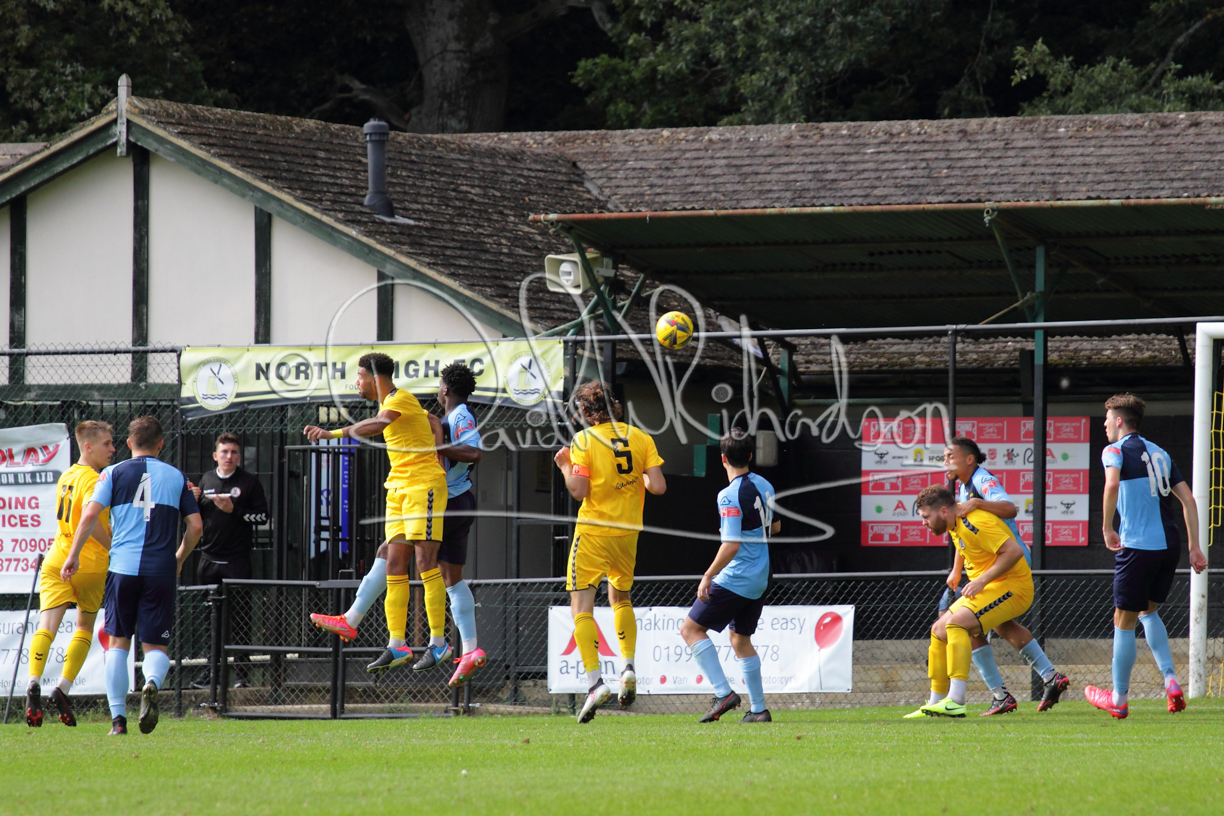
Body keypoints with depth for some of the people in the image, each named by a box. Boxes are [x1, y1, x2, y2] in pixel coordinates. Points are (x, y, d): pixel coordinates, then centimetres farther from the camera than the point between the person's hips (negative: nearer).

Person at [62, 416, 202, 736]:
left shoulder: (114, 473, 6)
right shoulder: (176, 476, 11)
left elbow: (90, 514, -5)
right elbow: (195, 526, 9)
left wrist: (73, 556, 3)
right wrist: (179, 559, 25)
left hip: (123, 566, -1)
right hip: (161, 571, 1)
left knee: (118, 642, 10)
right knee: (155, 646, 6)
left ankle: (118, 717, 1)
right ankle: (152, 683, -28)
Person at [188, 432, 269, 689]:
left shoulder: (249, 482, 0)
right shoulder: (206, 480, 13)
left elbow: (262, 516, -4)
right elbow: (196, 518, 20)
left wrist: (234, 510, -15)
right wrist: (194, 501, -1)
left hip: (237, 560, -4)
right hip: (209, 559, 4)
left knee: (240, 618, -5)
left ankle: (241, 672, -3)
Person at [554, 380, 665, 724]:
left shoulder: (584, 440, -9)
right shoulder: (640, 437, 2)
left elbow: (579, 490, -17)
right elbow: (658, 486, -4)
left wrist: (565, 466, 1)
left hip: (593, 532, -5)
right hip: (628, 532, 5)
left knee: (581, 604, -4)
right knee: (620, 597, 26)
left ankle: (595, 680, -18)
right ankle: (628, 666, 11)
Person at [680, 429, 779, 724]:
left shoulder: (730, 495, -19)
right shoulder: (764, 486, 7)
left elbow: (731, 546, -24)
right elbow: (774, 526, 23)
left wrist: (708, 576, -15)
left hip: (736, 578, -9)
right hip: (759, 578, 9)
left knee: (691, 628, -5)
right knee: (740, 639, 20)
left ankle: (723, 692, -14)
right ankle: (758, 708, 19)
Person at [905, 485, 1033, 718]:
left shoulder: (976, 524, -22)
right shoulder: (955, 525, 9)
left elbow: (1014, 550, -27)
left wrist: (982, 580, -24)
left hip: (1011, 586, -10)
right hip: (985, 588, 10)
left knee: (955, 624, -28)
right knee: (939, 631, 9)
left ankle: (955, 701, -34)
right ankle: (936, 704, 16)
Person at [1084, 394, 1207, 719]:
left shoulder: (1116, 450, -2)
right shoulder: (1159, 453, 17)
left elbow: (1112, 484, -24)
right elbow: (1188, 500, 13)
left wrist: (1107, 527, -14)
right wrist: (1194, 548, 13)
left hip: (1137, 546, -7)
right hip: (1169, 545, 7)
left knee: (1124, 622, 5)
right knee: (1148, 611, 24)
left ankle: (1118, 700, 12)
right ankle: (1171, 680, 7)